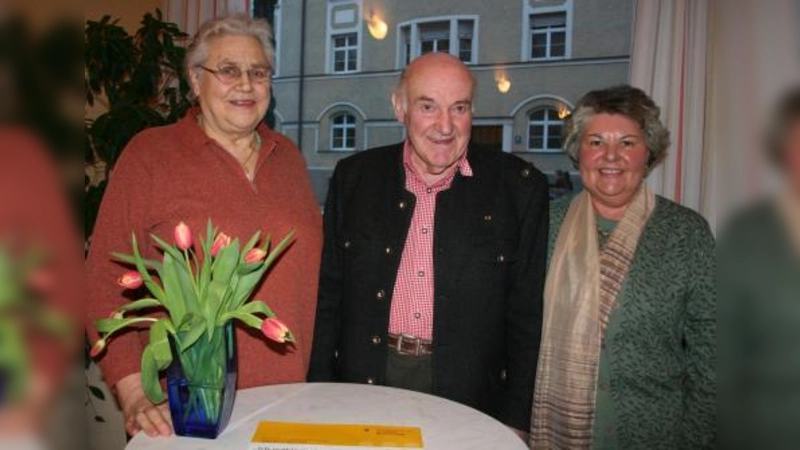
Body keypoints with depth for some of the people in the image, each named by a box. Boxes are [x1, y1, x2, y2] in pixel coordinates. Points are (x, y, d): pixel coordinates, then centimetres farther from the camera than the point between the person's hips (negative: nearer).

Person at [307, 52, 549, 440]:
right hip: (364, 381, 2)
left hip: (469, 397, -1)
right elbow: (329, 294, 5)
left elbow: (528, 315, -2)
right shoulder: (354, 176, 1)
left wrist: (514, 421, -2)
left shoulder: (520, 187, -5)